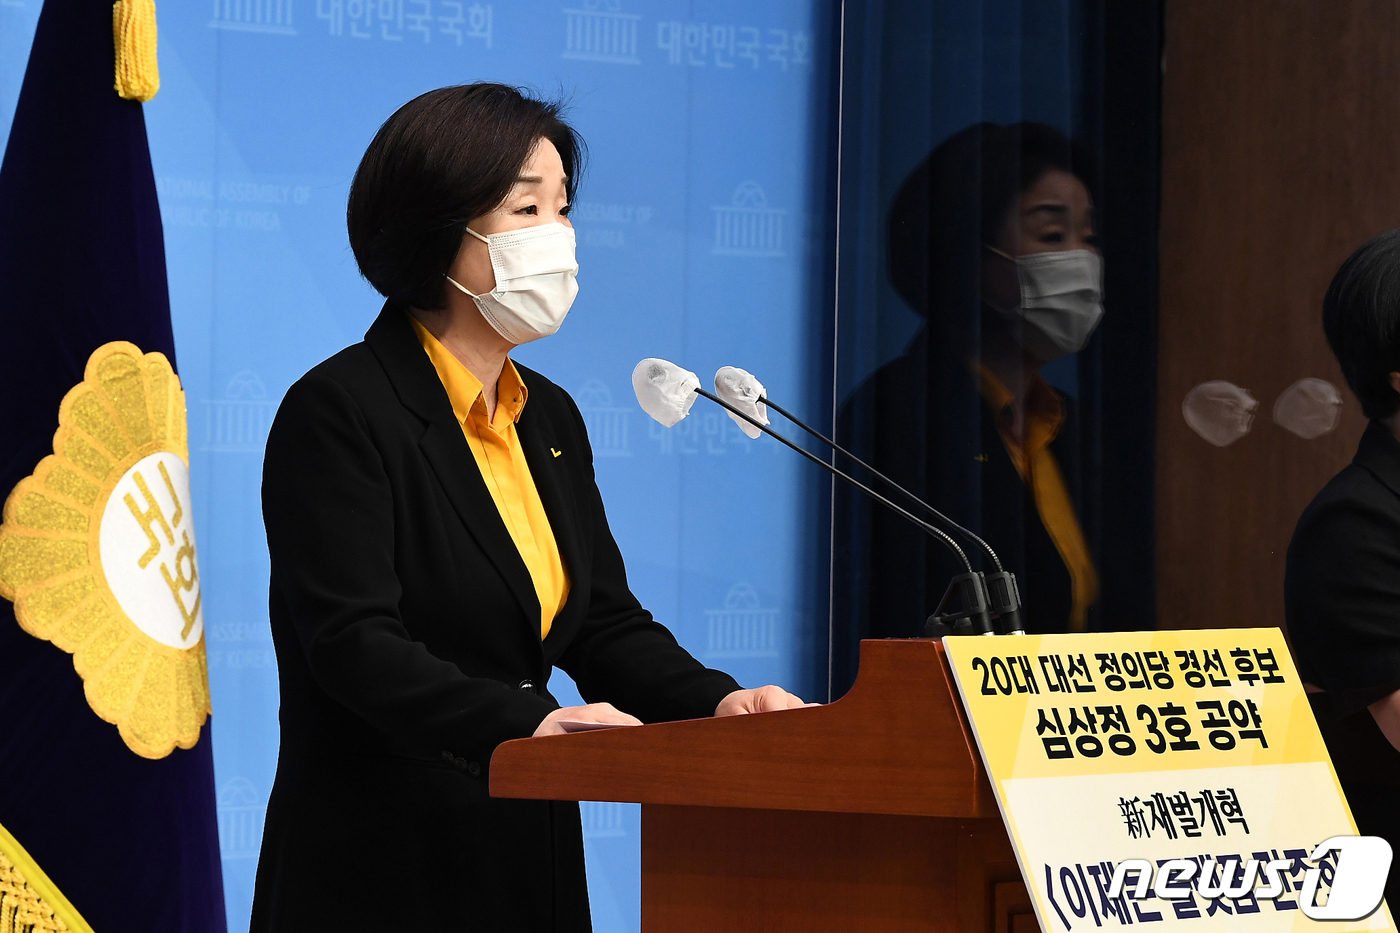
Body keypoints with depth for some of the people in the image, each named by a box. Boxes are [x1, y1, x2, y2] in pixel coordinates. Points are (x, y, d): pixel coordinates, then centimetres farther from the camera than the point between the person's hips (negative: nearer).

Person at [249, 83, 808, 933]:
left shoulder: (550, 418, 14)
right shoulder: (339, 411, -11)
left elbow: (605, 623, 11)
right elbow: (353, 645, -21)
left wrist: (717, 702, -8)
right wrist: (531, 723, -33)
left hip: (533, 861, 7)